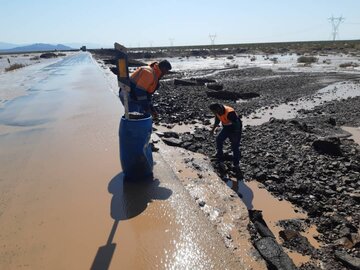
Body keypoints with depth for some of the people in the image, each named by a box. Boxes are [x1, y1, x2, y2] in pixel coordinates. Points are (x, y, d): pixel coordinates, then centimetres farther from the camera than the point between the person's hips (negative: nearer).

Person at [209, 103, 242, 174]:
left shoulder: (230, 113, -36)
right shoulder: (218, 112, -11)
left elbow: (237, 124, -30)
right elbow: (217, 120, 10)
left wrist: (236, 136, -28)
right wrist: (213, 129, 16)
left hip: (235, 129, -8)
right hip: (226, 128, 8)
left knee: (235, 147, -6)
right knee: (219, 139, 16)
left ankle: (236, 165, 5)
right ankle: (219, 155, 39)